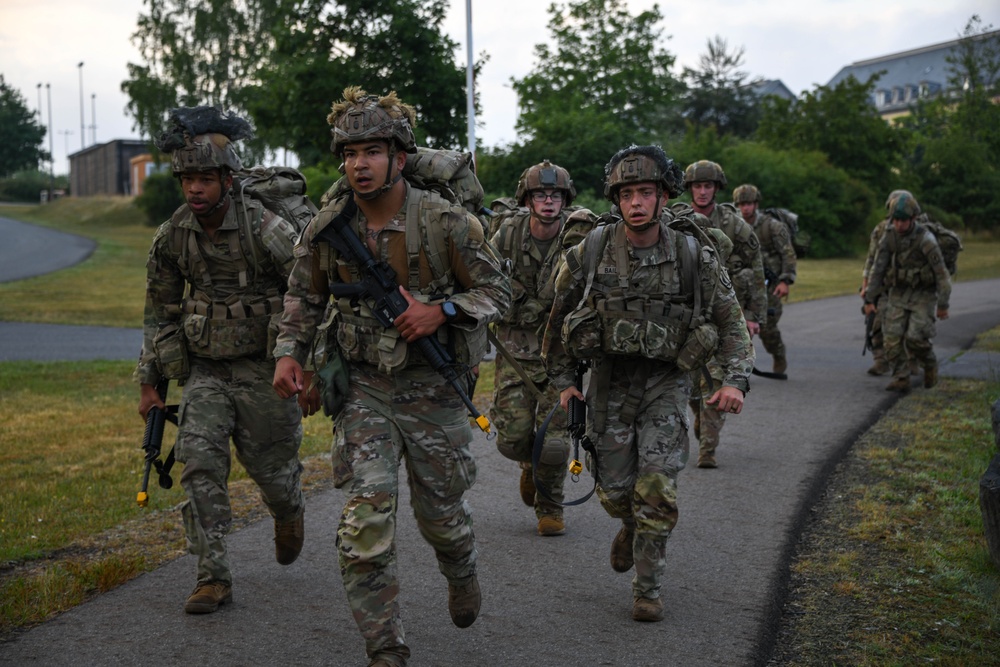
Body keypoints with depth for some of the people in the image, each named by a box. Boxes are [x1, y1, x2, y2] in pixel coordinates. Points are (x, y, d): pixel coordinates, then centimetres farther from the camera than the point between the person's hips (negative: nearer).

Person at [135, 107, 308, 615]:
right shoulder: (172, 237, -2)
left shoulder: (266, 229, -18)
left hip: (264, 369, -3)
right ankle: (213, 578, -6)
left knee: (273, 469, 7)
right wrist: (148, 382, 11)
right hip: (206, 370, 3)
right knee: (199, 461, -13)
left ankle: (290, 513, 45)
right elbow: (159, 311, 11)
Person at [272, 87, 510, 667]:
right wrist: (289, 353, 1)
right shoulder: (328, 228, -3)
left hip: (433, 387, -1)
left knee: (443, 512, 15)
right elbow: (304, 296, 14)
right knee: (366, 522, -9)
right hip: (365, 390, 2)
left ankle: (462, 576, 52)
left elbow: (498, 291, -5)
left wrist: (441, 312, -21)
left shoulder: (446, 222, -13)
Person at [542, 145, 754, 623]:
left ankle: (647, 588, 5)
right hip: (609, 380, 1)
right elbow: (560, 314, 5)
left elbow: (731, 320, -2)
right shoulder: (591, 251, -9)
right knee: (614, 488, 6)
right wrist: (562, 379, 7)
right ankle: (631, 526, 42)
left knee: (657, 488, -10)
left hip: (666, 380, -1)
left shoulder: (693, 256, -10)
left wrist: (736, 379, -15)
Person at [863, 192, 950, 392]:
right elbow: (877, 269, 0)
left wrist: (943, 305, -14)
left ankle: (929, 364, 16)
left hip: (923, 295, -4)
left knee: (915, 338, -14)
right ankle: (901, 380, 1)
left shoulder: (926, 239, -20)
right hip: (898, 295, 4)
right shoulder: (888, 238, -5)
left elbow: (941, 272, -16)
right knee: (892, 338, -9)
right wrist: (869, 299, -2)